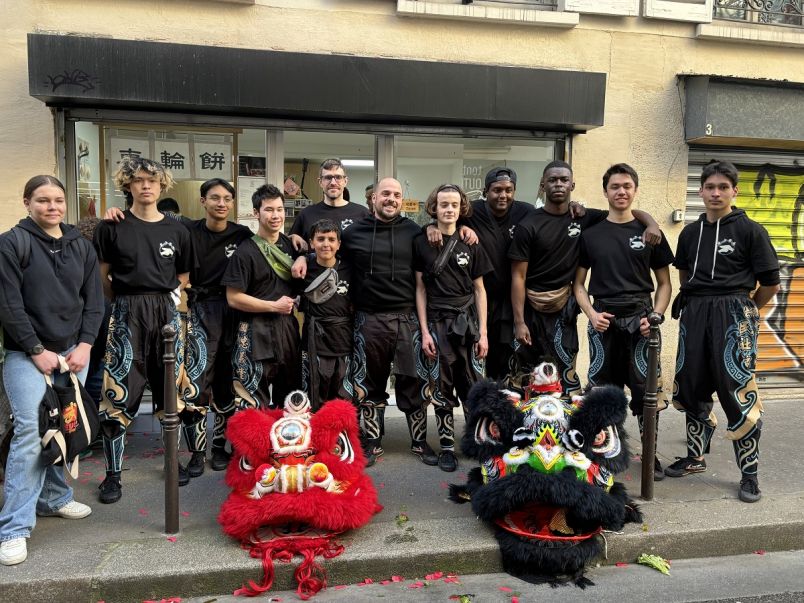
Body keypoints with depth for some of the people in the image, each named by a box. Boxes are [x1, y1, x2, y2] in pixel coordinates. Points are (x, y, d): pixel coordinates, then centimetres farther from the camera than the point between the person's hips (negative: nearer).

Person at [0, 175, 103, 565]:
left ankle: (53, 498, 27)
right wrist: (37, 350, -12)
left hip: (74, 352, 5)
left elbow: (94, 300, 9)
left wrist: (85, 346, -2)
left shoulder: (82, 246, 10)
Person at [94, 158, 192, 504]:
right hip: (127, 313, -2)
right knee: (118, 395, -3)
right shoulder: (112, 227, 0)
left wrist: (163, 299, 2)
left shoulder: (176, 231, 8)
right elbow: (102, 277, 2)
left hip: (167, 313, 3)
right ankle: (113, 474, 10)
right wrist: (127, 303, 0)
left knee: (170, 389, 9)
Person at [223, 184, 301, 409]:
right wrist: (274, 306, -13)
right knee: (254, 403, -2)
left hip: (288, 326, 6)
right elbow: (233, 298, -13)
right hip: (256, 331, -6)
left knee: (289, 397, 16)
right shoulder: (246, 251, -9)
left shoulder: (289, 244, 9)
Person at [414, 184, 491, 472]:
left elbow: (479, 290, 7)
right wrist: (425, 331, -4)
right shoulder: (422, 243, 1)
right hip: (437, 322, -1)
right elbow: (420, 289, 2)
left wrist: (483, 331, 1)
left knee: (474, 386, 1)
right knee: (441, 388, 5)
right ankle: (446, 446, 16)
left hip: (467, 321, 1)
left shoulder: (471, 244, 5)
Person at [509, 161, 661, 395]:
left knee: (566, 373, 1)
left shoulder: (583, 218, 3)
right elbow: (518, 277, -8)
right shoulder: (529, 226, -7)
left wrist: (651, 223, -12)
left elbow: (628, 212, 12)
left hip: (564, 308, 3)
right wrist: (519, 321, -13)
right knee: (524, 373, 4)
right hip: (531, 308, -2)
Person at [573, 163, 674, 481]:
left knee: (646, 388, 0)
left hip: (640, 318, -1)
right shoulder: (591, 234, 8)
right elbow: (578, 283, 10)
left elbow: (664, 283, 10)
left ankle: (651, 454, 15)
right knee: (602, 389, 6)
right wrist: (591, 313, -6)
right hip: (603, 319, 1)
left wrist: (656, 315, -6)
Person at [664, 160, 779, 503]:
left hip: (734, 314, -5)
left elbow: (770, 282, -1)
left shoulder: (750, 230, -3)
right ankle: (695, 457, 28)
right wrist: (699, 302, 16)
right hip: (694, 314, 5)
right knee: (691, 387, 10)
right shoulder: (690, 233, 11)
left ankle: (750, 473, 8)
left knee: (738, 392, -6)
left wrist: (744, 309, 9)